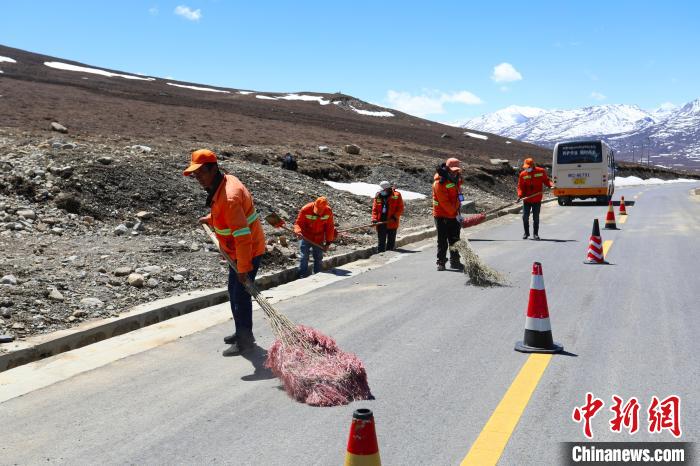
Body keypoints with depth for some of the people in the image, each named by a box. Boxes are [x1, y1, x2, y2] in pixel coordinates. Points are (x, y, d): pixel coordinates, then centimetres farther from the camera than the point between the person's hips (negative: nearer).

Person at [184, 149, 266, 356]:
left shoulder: (229, 197, -31)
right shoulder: (225, 181, 0)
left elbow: (243, 236, -32)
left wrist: (243, 268, -29)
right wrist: (210, 219, 20)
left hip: (248, 251, -10)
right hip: (237, 251, 10)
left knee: (241, 295, -2)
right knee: (234, 292, 19)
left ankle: (245, 340, 12)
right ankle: (241, 333, 33)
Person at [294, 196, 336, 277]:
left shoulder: (328, 211, -13)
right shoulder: (305, 210, -21)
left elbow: (329, 227, -1)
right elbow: (298, 223, -12)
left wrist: (328, 242, 0)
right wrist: (298, 231, -34)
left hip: (319, 239, 2)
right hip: (306, 237, -2)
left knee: (318, 259, 9)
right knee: (304, 257, -6)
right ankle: (302, 277, 1)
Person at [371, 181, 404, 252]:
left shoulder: (396, 195, -3)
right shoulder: (378, 196, 6)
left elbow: (400, 208, -2)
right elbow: (374, 208, 6)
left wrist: (395, 217, -14)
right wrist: (374, 218, -7)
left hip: (391, 222, -2)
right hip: (380, 222, 2)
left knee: (391, 241, 6)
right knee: (381, 241, 7)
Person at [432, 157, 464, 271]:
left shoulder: (455, 179, 8)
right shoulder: (439, 183, -18)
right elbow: (444, 202, -21)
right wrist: (455, 213, -16)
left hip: (453, 215, 7)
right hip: (442, 216, -7)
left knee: (455, 240, 11)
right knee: (442, 241, 0)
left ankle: (455, 261, 21)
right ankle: (441, 262, 9)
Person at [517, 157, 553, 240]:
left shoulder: (541, 171, -2)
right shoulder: (523, 174, -2)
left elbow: (546, 180, 9)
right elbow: (520, 186, 1)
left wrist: (551, 185, -11)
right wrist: (520, 195, -16)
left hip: (537, 200, -1)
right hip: (526, 199, 1)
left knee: (536, 218, 4)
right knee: (525, 217, 3)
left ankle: (535, 234, 16)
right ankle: (526, 233, 21)